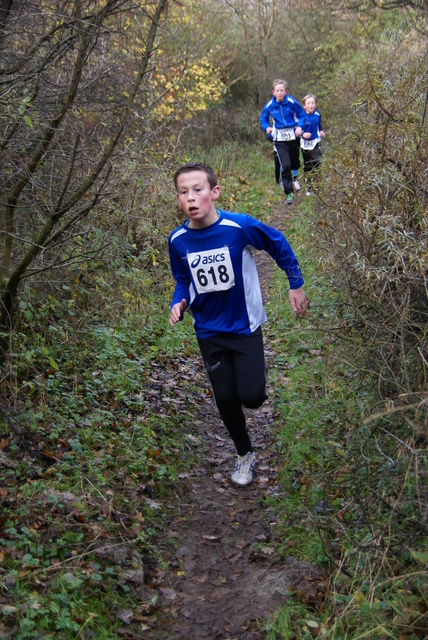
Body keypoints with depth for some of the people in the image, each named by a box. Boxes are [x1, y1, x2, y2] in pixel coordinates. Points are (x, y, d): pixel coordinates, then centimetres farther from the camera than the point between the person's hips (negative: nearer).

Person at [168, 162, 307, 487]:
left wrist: (296, 284, 0)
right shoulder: (178, 240, -10)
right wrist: (178, 303, -13)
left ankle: (255, 385, 30)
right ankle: (245, 454, 35)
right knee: (225, 400, 10)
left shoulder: (240, 226, -21)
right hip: (209, 332, 3)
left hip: (245, 326, -3)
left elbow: (279, 245, -4)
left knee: (251, 397, -10)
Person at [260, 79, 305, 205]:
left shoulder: (291, 102, -9)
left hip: (293, 136, 1)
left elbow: (302, 114, 3)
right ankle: (289, 193, -5)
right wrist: (267, 128, -11)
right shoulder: (269, 105, -5)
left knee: (295, 161, 19)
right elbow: (263, 119, 10)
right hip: (279, 138, -1)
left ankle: (295, 177, 55)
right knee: (285, 166, -12)